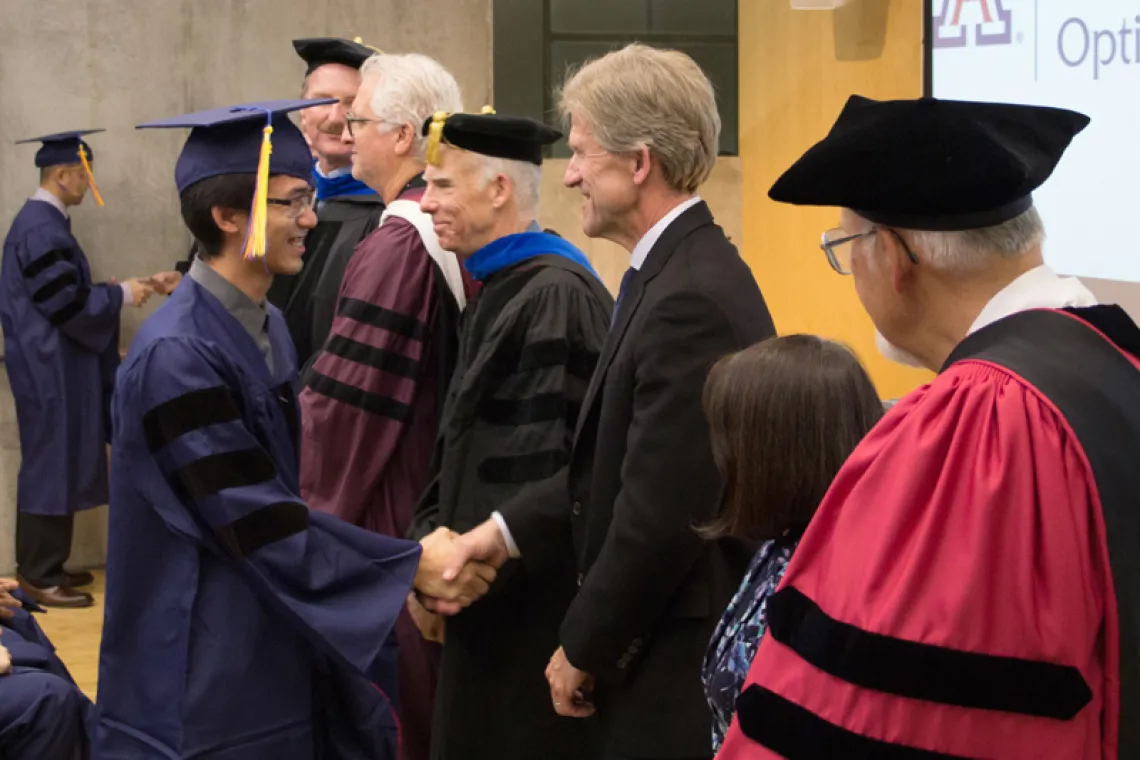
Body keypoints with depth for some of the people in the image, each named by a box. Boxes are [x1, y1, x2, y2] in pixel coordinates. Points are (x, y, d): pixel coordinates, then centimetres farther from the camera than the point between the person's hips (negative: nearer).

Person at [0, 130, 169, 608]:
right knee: (51, 466, -3)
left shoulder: (44, 221, 12)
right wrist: (120, 294, -11)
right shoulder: (40, 229, -20)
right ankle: (40, 576, 3)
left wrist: (110, 291, 10)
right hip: (49, 368, -10)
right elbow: (65, 302, -21)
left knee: (56, 465, 14)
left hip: (54, 363, 10)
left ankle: (43, 566, 21)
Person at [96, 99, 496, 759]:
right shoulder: (177, 356, -20)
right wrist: (409, 566, -18)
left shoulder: (268, 327, 8)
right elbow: (260, 525, -21)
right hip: (208, 673, -8)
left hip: (280, 645, 9)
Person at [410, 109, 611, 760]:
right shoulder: (499, 290, 13)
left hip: (536, 603, -10)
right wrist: (430, 545, 5)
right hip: (487, 597, 10)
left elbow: (542, 464, -22)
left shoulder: (557, 296, -18)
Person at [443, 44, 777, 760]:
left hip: (676, 664, -9)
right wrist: (507, 529, 7)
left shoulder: (689, 299, -24)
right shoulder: (683, 267, 7)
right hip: (669, 642, 9)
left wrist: (584, 649, -12)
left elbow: (658, 517, -23)